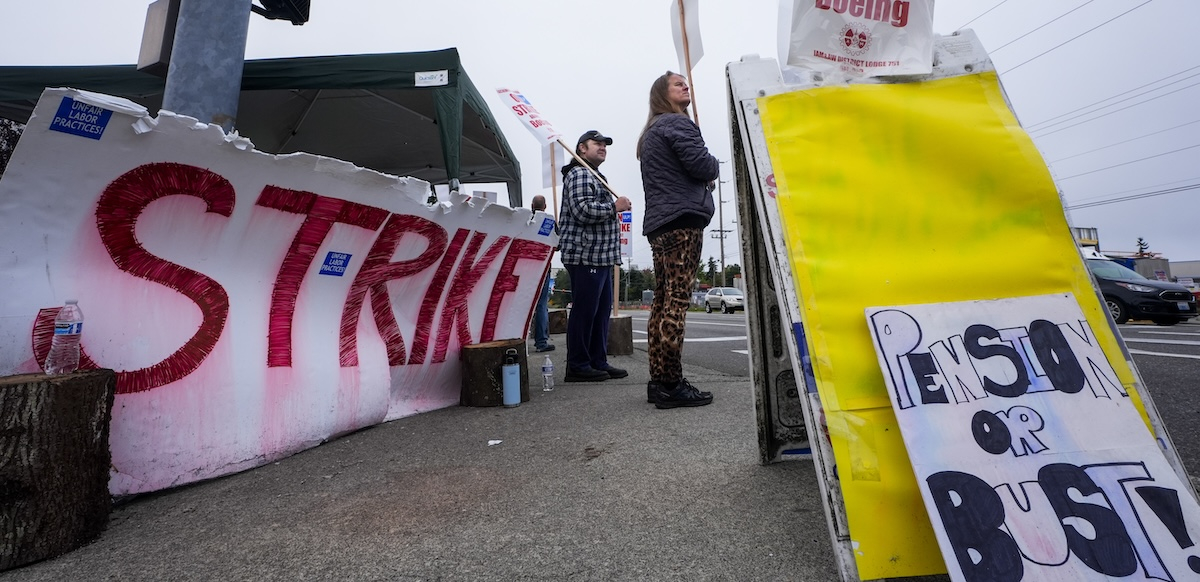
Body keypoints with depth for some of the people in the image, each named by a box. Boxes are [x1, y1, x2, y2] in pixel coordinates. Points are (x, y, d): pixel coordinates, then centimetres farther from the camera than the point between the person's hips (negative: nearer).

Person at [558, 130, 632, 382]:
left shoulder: (595, 176, 28)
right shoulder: (579, 174, -6)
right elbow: (583, 210, -21)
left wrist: (614, 208, 18)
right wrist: (615, 206, -12)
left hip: (601, 257, 11)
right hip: (585, 255, -11)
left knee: (602, 310, 10)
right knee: (584, 311, -7)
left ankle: (598, 362, 16)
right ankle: (577, 366, 0)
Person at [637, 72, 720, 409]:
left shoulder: (650, 133, 29)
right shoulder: (676, 122, 0)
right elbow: (702, 166, -10)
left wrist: (705, 175, 17)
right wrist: (716, 167, 12)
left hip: (659, 223, 9)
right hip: (682, 219, -9)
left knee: (662, 302, 5)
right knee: (676, 301, -13)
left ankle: (658, 382, 9)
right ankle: (672, 385, -12)